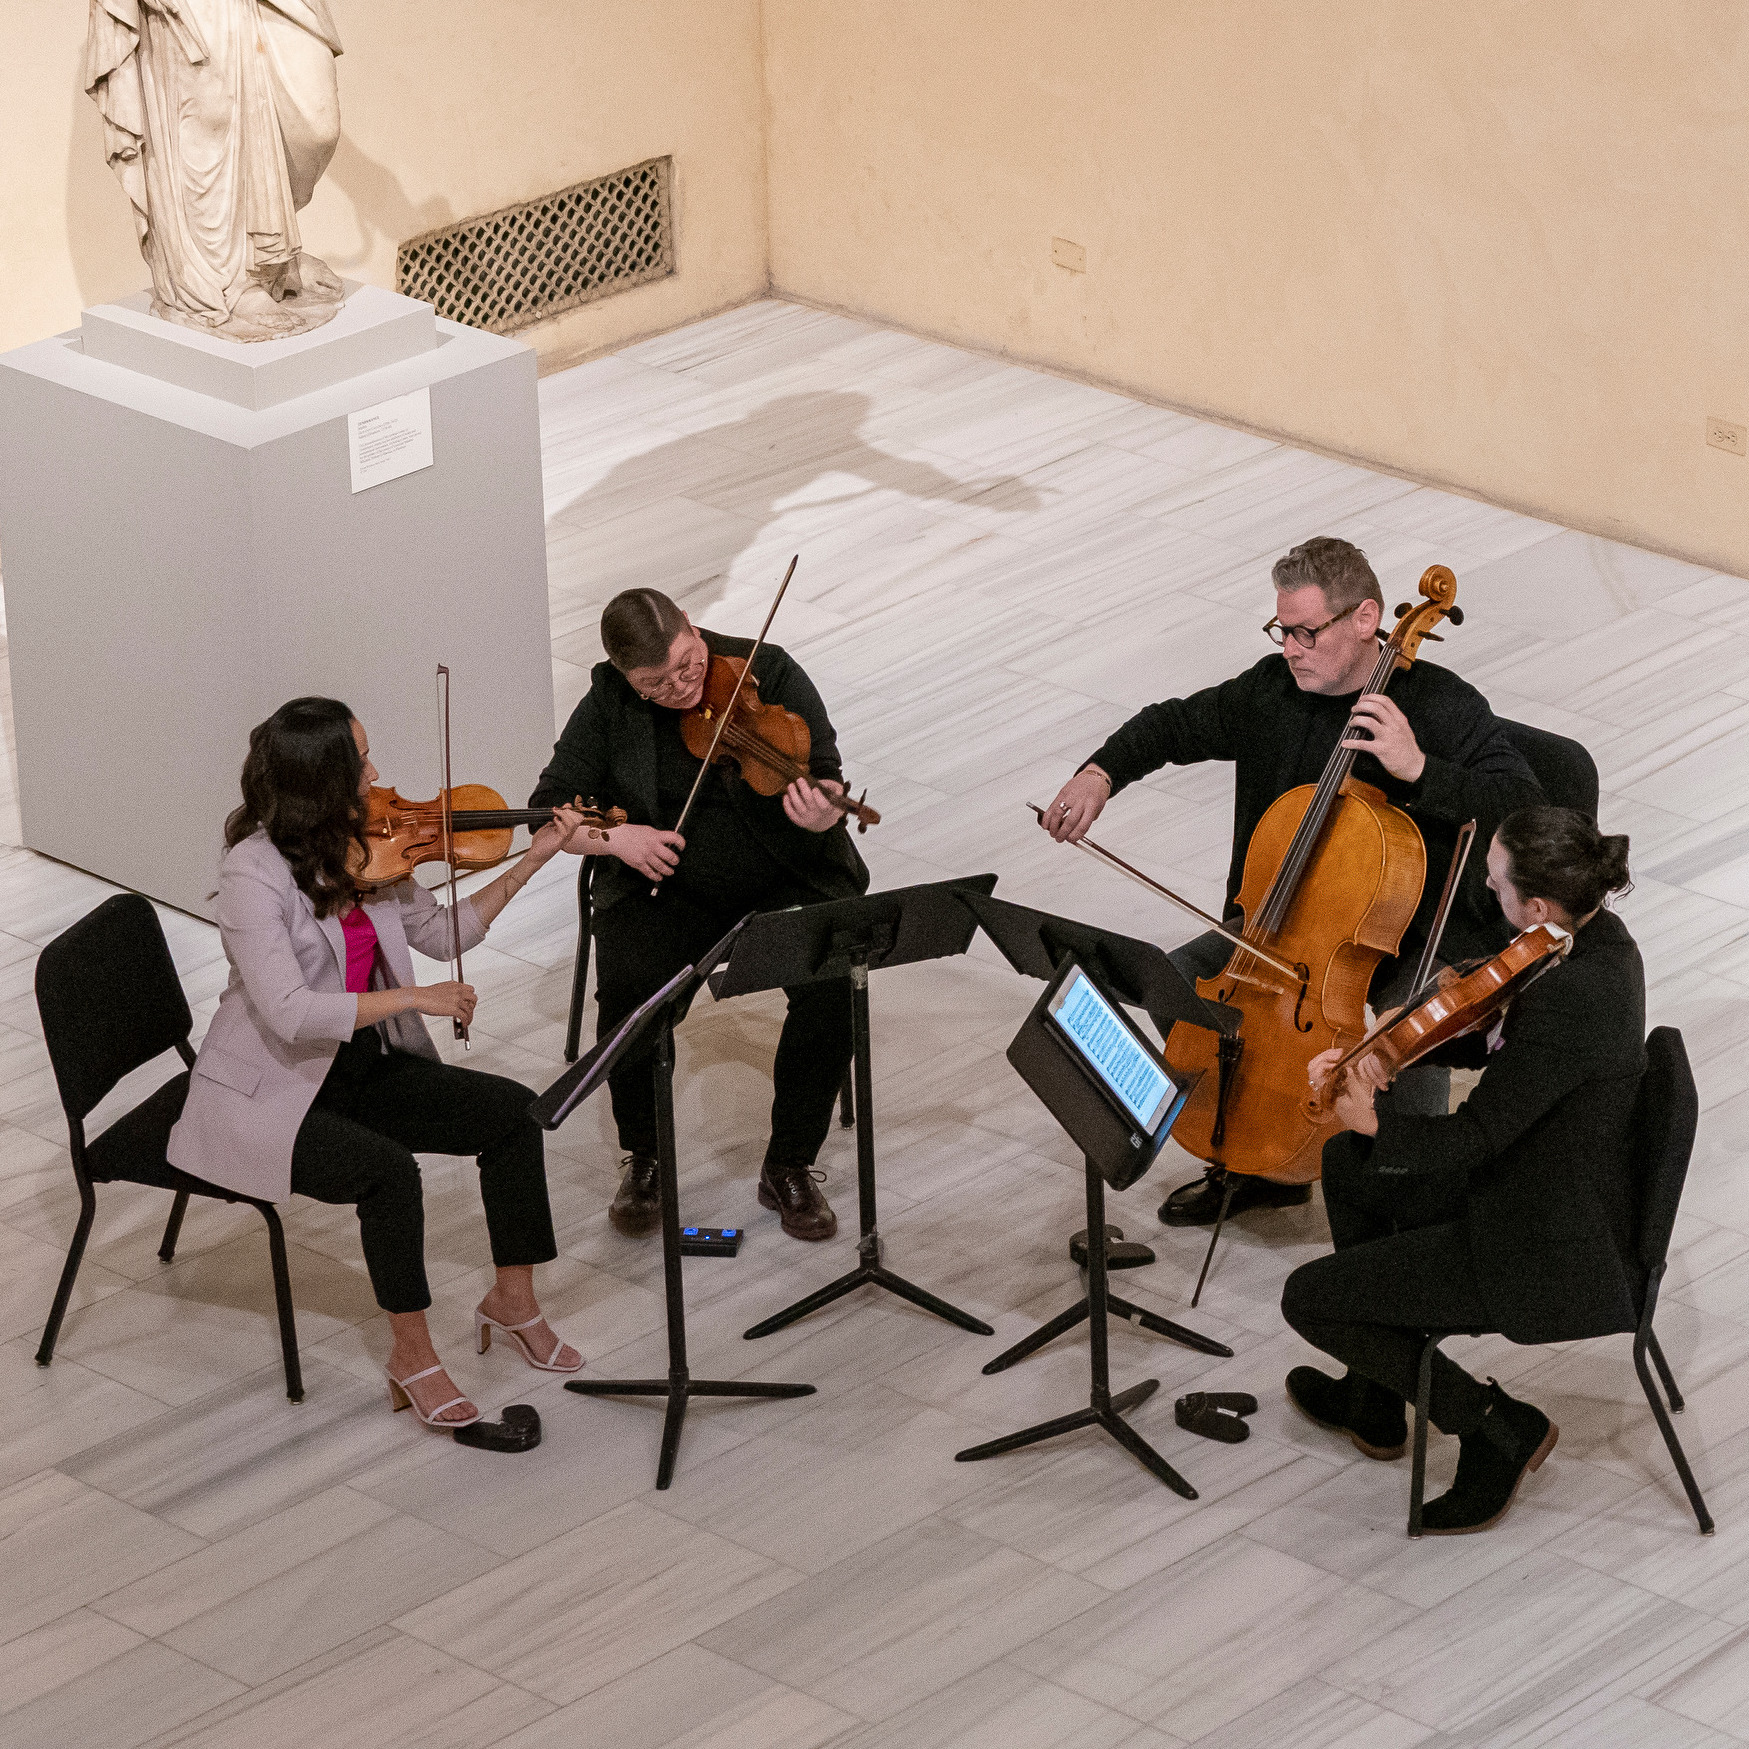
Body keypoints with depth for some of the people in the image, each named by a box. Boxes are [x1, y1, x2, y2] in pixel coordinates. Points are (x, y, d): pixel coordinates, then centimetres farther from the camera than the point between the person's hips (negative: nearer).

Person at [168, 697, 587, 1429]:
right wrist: (415, 998, -30)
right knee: (388, 1170, -31)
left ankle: (513, 1300, 8)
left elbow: (441, 931, 10)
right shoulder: (254, 873, -23)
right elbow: (288, 1012, -31)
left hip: (359, 1067, 8)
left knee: (510, 1111, -7)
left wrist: (532, 861, 2)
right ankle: (412, 1356, -13)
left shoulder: (363, 847, 0)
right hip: (267, 1094, -8)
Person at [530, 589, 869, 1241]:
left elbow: (824, 782, -9)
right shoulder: (609, 709, -3)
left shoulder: (770, 675, -7)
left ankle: (789, 1168, -10)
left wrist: (822, 818, -33)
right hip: (666, 890, 0)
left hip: (786, 886, 0)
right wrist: (614, 836, -18)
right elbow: (550, 808, 2)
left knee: (833, 985, -29)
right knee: (627, 992, -30)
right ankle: (644, 1158, -5)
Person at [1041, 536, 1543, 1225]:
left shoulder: (1442, 706, -18)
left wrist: (1418, 768, -38)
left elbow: (1524, 811, -28)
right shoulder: (1273, 689, -3)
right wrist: (1101, 773, -6)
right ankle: (1258, 1163, 10)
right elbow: (1177, 725, 12)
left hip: (1424, 930, -6)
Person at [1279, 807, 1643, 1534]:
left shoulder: (1567, 1001, -33)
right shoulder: (1598, 936, -3)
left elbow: (1472, 1137, -27)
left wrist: (1375, 1125, -19)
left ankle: (1498, 1426, 5)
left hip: (1544, 1254, -10)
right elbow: (1494, 1042, 10)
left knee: (1308, 1300, -1)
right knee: (1347, 1166, 25)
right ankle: (1374, 1405, 37)